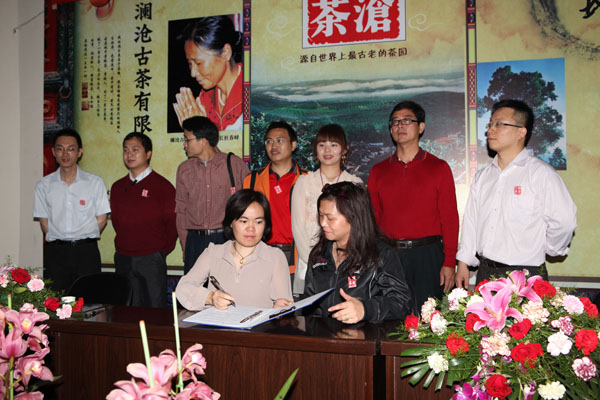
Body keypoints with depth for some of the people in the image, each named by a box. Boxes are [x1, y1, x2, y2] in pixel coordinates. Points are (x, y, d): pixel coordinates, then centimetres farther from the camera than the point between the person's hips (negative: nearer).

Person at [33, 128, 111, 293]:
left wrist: (84, 242, 0)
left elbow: (101, 219, 4)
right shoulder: (43, 185, 7)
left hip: (86, 252, -1)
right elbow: (44, 221, 8)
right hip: (55, 253, 1)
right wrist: (58, 242, 0)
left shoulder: (95, 182, 4)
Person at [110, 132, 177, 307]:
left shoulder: (162, 186, -5)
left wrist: (162, 251, 1)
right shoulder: (117, 187, 11)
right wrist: (125, 248, 10)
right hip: (123, 259, 5)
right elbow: (115, 220, 16)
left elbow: (172, 224, -4)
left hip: (151, 259, -5)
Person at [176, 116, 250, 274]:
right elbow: (181, 210, 15)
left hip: (227, 239, -3)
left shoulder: (235, 164, 0)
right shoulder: (184, 169, 11)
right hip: (195, 242, 3)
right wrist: (185, 246, 9)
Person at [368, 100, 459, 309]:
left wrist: (449, 263, -7)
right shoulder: (378, 171, 11)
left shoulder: (438, 167, 5)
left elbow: (450, 219, 0)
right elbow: (373, 219, 10)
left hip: (427, 255, -2)